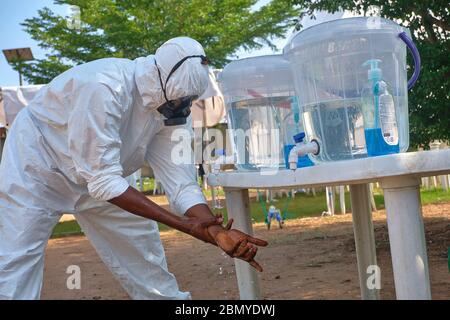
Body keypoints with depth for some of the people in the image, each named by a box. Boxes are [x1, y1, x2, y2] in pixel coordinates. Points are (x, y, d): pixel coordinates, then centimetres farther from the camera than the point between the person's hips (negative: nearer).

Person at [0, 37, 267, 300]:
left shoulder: (173, 108, -14)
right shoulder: (104, 87, -36)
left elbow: (181, 183, -16)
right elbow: (103, 180, -36)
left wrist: (219, 233, -34)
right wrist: (186, 224, -36)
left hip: (101, 177, 6)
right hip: (38, 168, -6)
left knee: (147, 259, 4)